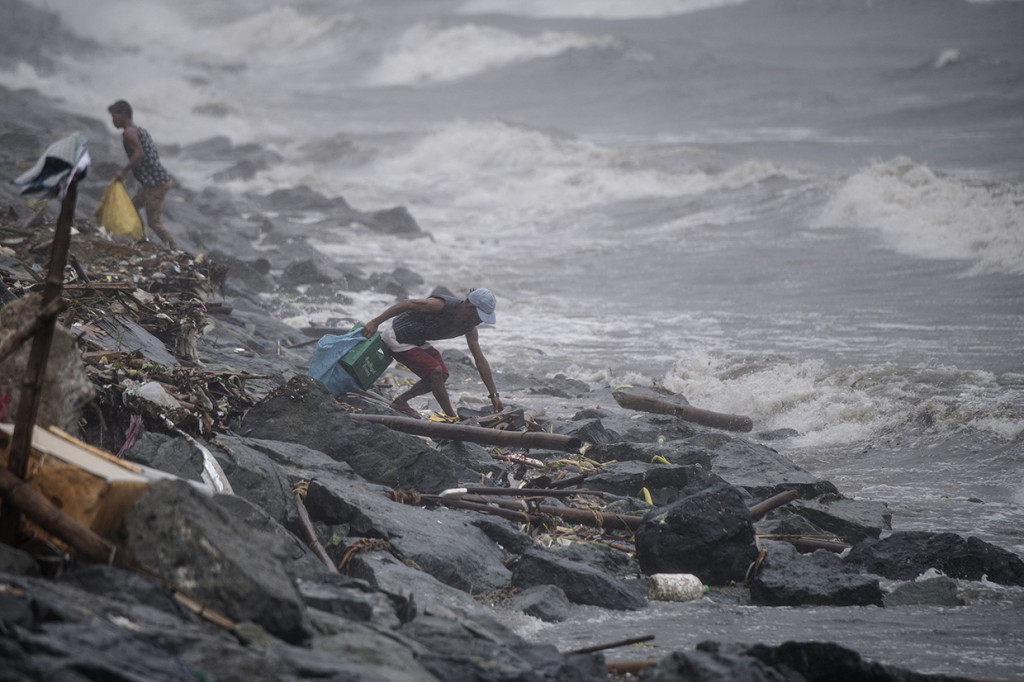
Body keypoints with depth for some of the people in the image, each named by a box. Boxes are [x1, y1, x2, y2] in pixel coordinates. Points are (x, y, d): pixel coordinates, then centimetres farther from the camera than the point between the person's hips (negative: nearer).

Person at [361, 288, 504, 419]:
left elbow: (480, 361, 1)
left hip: (415, 340, 9)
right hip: (396, 337, -9)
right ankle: (452, 417, -7)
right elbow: (406, 303, -29)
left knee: (442, 376, 5)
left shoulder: (469, 328, -6)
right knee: (435, 371, -18)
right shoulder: (442, 305, -31)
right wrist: (374, 322, -34)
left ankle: (400, 402, 16)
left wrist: (494, 395, 0)